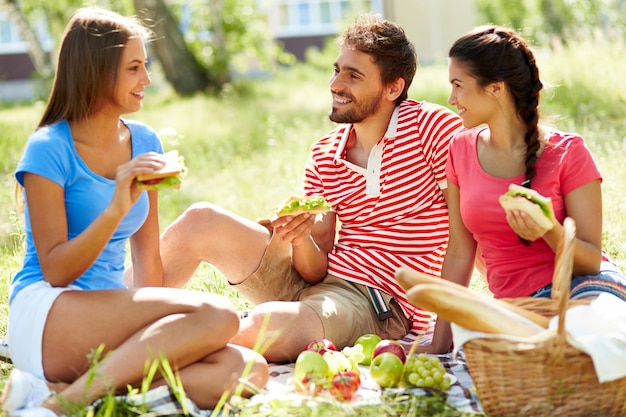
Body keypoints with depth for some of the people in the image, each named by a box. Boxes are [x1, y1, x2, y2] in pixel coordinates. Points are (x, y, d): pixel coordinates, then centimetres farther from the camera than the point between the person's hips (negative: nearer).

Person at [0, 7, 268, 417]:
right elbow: (55, 271, -11)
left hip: (107, 323, 7)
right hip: (44, 316, -6)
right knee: (217, 314, -27)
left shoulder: (144, 142, 12)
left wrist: (160, 323, 8)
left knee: (248, 371, -20)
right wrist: (116, 209, -22)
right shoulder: (48, 149, -6)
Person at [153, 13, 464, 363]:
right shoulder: (323, 157, 8)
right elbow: (317, 268, 4)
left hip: (379, 305, -6)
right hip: (316, 281, 6)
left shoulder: (433, 127, -7)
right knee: (201, 221, -7)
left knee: (268, 325, -35)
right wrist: (300, 239, -20)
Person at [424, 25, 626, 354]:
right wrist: (439, 346, 6)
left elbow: (591, 260, -6)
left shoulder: (567, 152, -6)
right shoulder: (462, 150, 6)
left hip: (578, 287, -3)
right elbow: (459, 254, 8)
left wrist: (551, 232, -28)